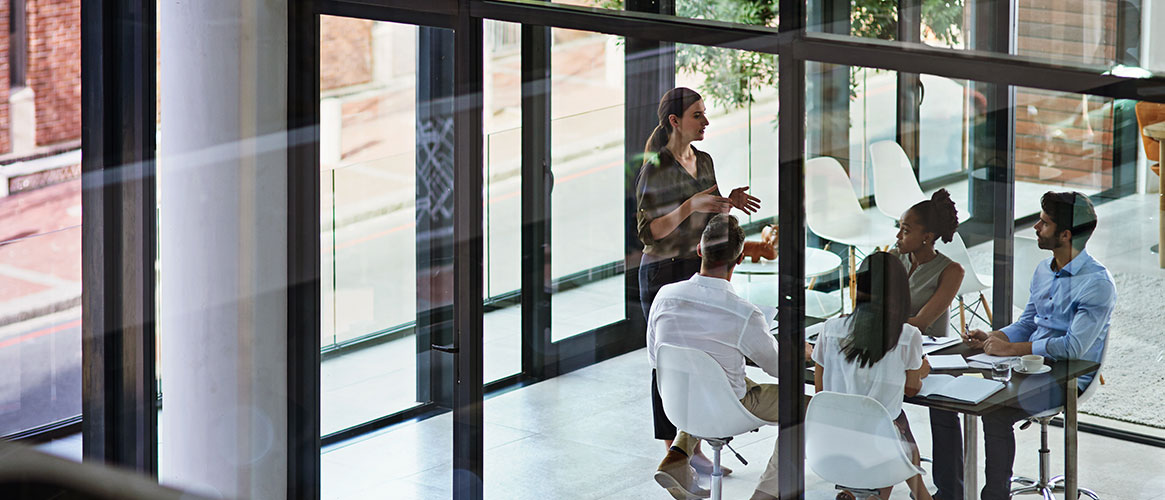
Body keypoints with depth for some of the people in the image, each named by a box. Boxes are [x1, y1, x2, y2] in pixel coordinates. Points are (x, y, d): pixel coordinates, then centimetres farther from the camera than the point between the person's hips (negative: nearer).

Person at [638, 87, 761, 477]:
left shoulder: (704, 161, 9)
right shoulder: (656, 168, -13)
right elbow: (648, 232, -17)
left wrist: (728, 203, -1)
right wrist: (691, 206, -26)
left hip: (700, 270, 7)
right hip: (664, 273, -7)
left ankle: (695, 448, 17)